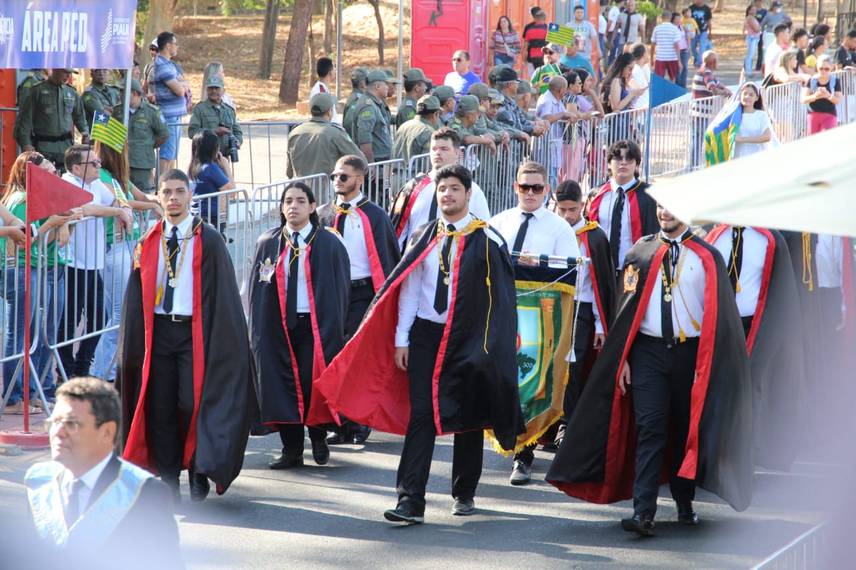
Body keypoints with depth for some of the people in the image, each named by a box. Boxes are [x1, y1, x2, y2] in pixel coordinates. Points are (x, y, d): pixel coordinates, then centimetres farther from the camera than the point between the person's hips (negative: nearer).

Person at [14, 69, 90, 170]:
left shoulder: (71, 92, 11)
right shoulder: (37, 91, -2)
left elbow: (79, 115, 23)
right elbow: (25, 118, -2)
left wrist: (84, 130, 4)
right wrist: (25, 143, -10)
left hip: (66, 146, 4)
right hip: (43, 145, -4)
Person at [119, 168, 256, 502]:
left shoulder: (208, 241, 0)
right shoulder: (148, 244, 10)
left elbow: (220, 294, -3)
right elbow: (136, 298, 11)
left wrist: (215, 342, -10)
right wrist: (133, 345, 5)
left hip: (193, 332, -3)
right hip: (157, 331, 3)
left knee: (193, 404, -10)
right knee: (160, 407, 2)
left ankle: (199, 474, 8)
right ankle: (168, 480, 11)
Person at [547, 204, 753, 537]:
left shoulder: (707, 257, 3)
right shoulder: (641, 253, 6)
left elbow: (716, 314, 0)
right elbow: (627, 307, 6)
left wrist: (708, 365, -7)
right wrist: (624, 359, 0)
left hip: (690, 352, 0)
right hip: (649, 351, 0)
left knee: (687, 430, 9)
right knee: (649, 428, -9)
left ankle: (685, 505, 23)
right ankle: (643, 512, -15)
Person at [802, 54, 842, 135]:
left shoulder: (835, 81, -2)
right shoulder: (811, 80, -1)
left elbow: (838, 100, -5)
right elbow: (804, 99, -7)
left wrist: (828, 96, -27)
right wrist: (815, 96, -29)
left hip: (829, 115, -2)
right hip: (813, 115, 2)